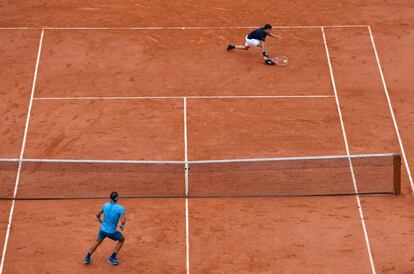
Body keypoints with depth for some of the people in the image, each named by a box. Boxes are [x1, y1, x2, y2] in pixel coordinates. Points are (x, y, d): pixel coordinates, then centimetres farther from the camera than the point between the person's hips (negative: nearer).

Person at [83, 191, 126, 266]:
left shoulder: (105, 205, -1)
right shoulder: (120, 208, -17)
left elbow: (98, 215, 13)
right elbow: (123, 221, -25)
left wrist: (99, 220, 34)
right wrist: (122, 226, -3)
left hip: (102, 230, 4)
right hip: (112, 232, -4)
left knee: (97, 242, 32)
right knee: (122, 239, 24)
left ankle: (87, 258, 34)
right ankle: (112, 258, 20)